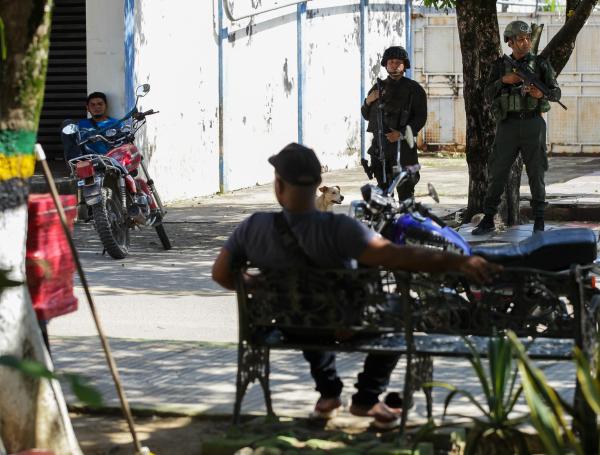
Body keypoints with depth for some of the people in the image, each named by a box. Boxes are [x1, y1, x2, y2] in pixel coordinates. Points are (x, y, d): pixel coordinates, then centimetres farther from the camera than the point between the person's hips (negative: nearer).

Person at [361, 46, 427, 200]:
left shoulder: (413, 89, 3)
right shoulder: (378, 88, 17)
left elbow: (421, 117, -4)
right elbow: (367, 115, 22)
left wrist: (402, 133, -17)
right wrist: (368, 102, 0)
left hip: (403, 146, -4)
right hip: (380, 145, 4)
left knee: (405, 189, -8)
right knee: (383, 189, 6)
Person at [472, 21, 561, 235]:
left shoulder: (540, 64, 5)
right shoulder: (500, 66, 8)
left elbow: (556, 93, 0)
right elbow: (489, 94, 1)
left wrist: (541, 93, -22)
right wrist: (504, 80, -16)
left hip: (533, 123, -1)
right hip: (507, 126, 1)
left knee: (536, 173, 0)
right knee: (498, 173, 1)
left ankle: (539, 222, 7)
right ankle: (488, 219, 10)